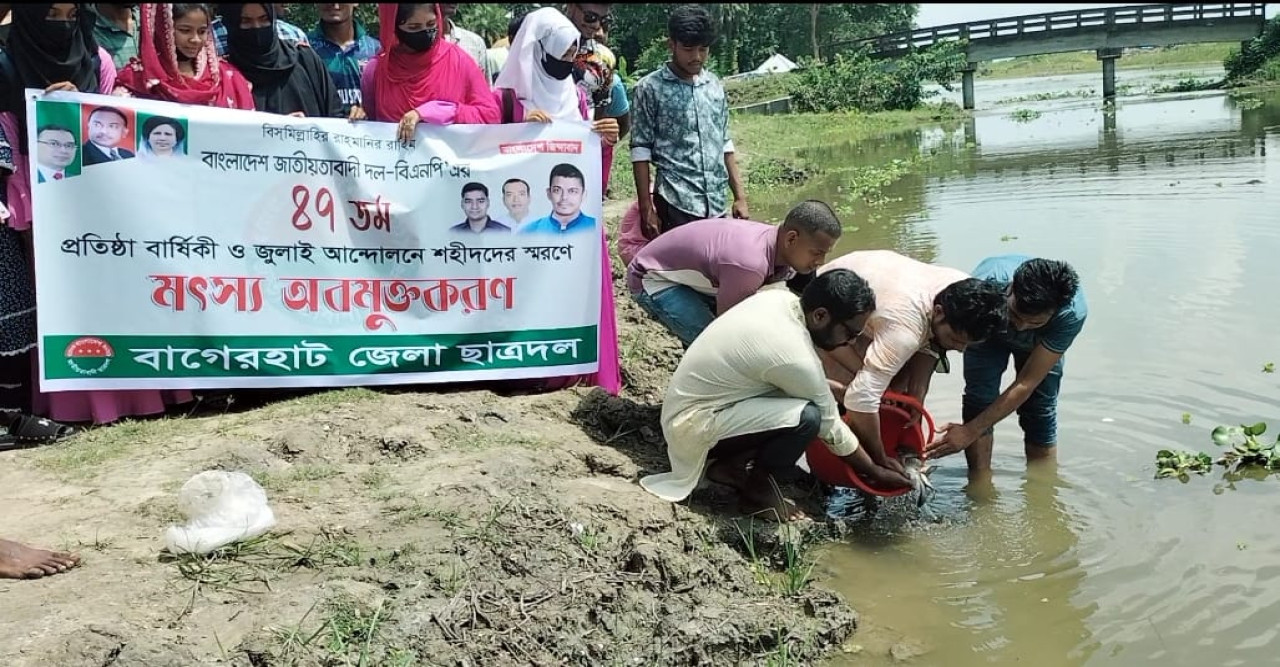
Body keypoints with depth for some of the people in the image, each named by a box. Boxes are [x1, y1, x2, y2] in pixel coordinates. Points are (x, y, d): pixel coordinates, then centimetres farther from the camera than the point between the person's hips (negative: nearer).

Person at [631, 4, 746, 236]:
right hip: (676, 204, -5)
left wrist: (740, 195, 12)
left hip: (716, 204, 5)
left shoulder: (714, 86, 13)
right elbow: (641, 150, -4)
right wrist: (647, 207, -9)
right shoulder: (650, 88, -3)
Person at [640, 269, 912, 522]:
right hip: (693, 426, -9)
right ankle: (757, 490, -2)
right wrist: (875, 473, 1)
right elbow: (830, 428, -13)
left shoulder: (779, 298, -5)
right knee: (807, 416, -26)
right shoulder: (795, 357, -28)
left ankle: (731, 463, 10)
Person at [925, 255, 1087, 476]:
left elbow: (1026, 384, -37)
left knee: (1041, 408, -9)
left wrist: (969, 432, -37)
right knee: (979, 395, -18)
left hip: (1041, 341, 0)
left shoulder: (1072, 313, -42)